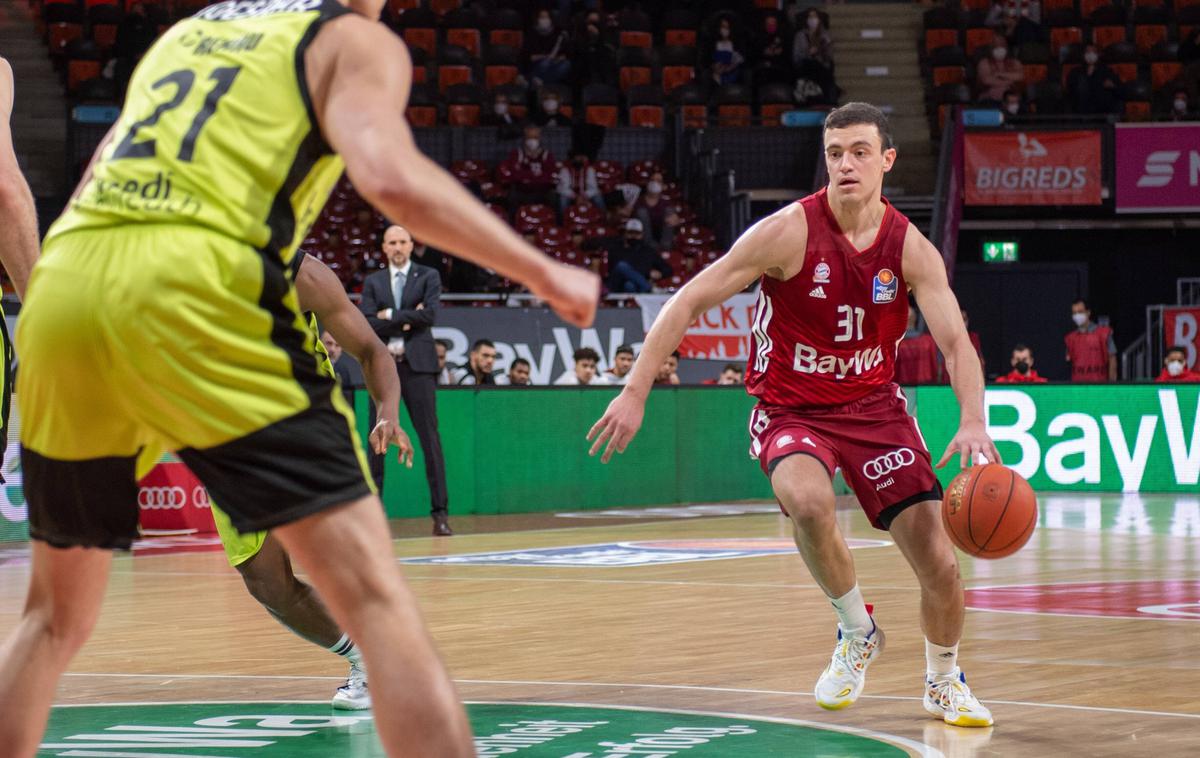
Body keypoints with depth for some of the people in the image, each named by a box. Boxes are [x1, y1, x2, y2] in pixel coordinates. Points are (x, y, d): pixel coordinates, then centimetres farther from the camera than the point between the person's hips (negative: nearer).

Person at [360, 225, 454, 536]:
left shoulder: (428, 277, 7)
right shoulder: (372, 282, 12)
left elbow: (430, 314, -8)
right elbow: (367, 324, -1)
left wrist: (390, 316, -5)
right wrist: (407, 320, -8)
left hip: (417, 364, -2)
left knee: (430, 437, -5)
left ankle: (440, 512, -5)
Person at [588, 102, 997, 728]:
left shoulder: (912, 250, -8)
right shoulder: (788, 232, -17)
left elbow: (955, 342, -13)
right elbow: (688, 303, -15)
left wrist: (972, 423, -33)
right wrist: (635, 394, -21)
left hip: (873, 405, 3)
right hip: (790, 410, -3)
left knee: (938, 562, -5)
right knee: (808, 502, -36)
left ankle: (943, 682, 26)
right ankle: (857, 633, -8)